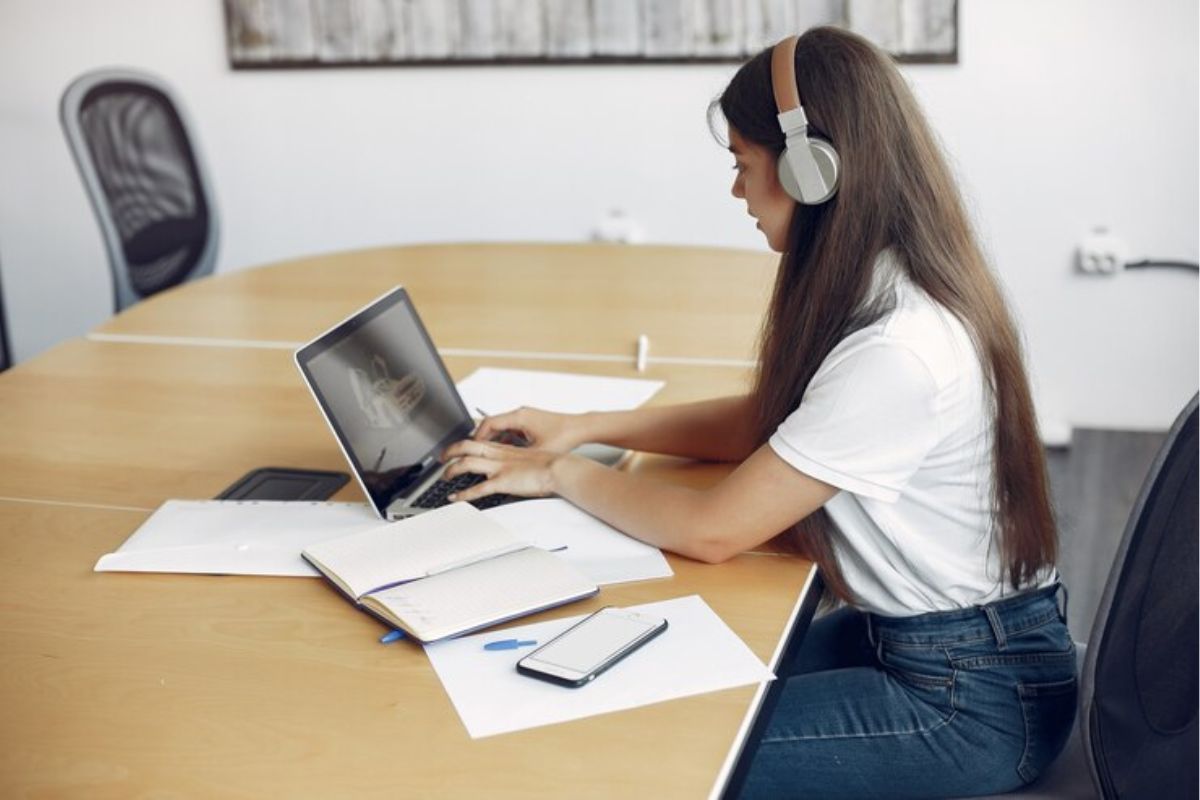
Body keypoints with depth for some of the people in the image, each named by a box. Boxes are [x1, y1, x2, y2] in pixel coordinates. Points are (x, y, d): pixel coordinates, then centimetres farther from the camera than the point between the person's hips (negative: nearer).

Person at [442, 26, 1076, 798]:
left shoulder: (896, 354, -30)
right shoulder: (890, 290, 0)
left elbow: (713, 530, -23)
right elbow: (764, 421, 14)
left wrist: (562, 474, -8)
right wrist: (586, 426, 7)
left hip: (974, 699, -8)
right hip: (907, 635, 8)